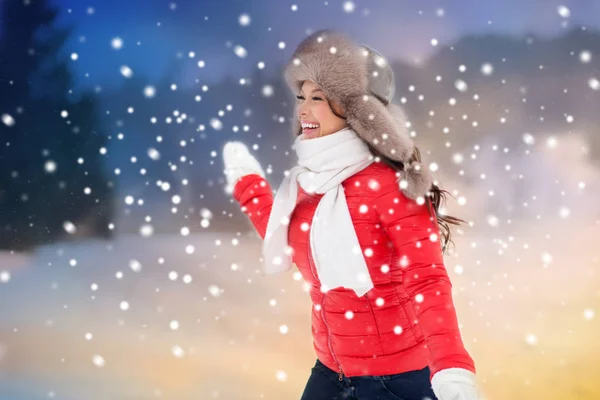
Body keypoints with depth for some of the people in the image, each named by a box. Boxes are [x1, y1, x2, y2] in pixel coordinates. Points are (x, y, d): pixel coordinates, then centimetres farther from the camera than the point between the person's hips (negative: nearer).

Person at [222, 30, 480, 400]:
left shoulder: (388, 184, -18)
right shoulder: (307, 181, 2)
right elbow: (285, 242, 21)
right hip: (332, 370, 7)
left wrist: (453, 370, -37)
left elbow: (428, 283, -24)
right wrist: (248, 184, 20)